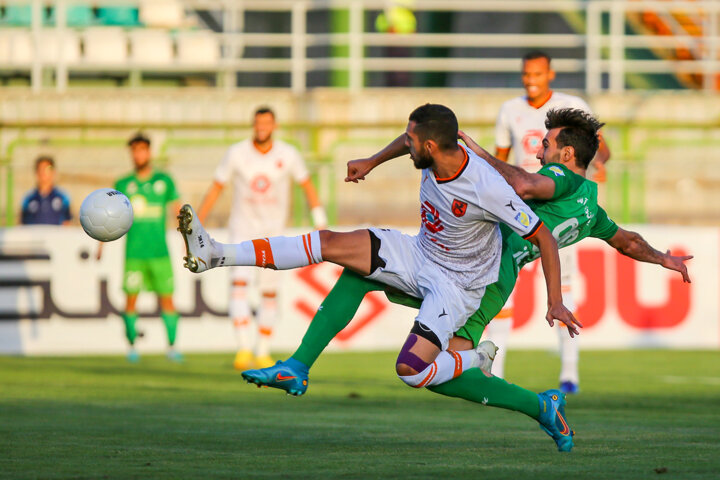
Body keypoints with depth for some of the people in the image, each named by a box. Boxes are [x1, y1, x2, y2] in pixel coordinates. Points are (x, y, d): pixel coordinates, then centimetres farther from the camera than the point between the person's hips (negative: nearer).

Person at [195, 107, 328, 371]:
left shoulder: (288, 155, -8)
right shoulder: (236, 154, -10)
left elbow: (308, 187, 4)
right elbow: (215, 189, -2)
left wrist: (321, 225, 1)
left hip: (273, 233, 2)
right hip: (242, 231, -2)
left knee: (269, 292, 6)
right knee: (239, 284, -21)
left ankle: (262, 353, 20)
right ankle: (243, 348, -27)